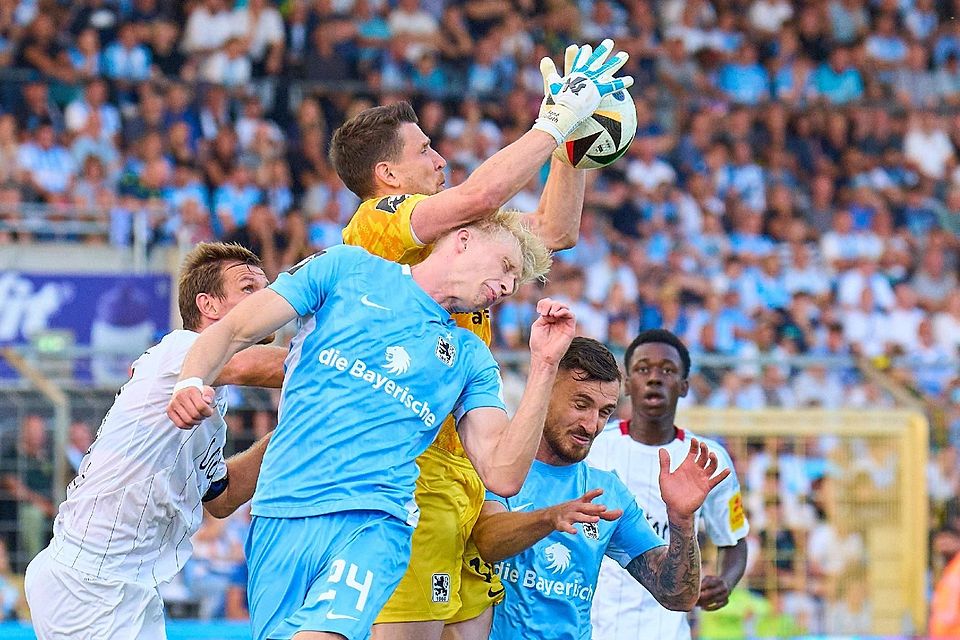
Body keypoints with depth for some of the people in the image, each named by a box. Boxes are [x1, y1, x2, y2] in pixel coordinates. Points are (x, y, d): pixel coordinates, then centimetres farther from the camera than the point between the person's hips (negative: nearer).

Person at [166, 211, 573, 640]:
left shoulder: (469, 358, 20)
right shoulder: (347, 269, 14)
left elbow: (502, 475, 9)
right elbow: (234, 331, 10)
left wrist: (543, 366, 5)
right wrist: (191, 382, -11)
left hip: (372, 520, 0)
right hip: (279, 514, 0)